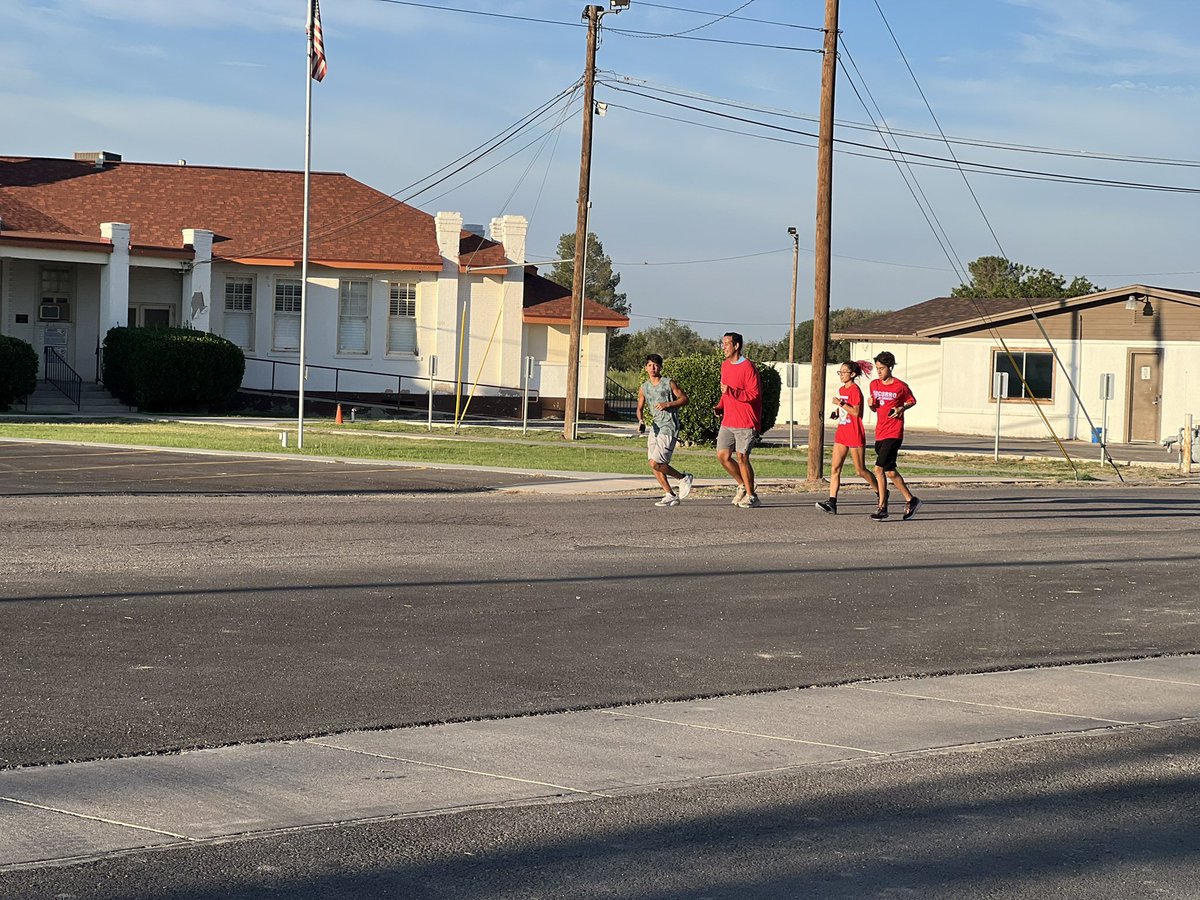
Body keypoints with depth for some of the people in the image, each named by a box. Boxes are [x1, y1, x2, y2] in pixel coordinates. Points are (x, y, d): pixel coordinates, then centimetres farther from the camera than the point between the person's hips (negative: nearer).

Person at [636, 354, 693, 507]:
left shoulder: (669, 383, -4)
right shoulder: (644, 388, 11)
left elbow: (685, 399, -1)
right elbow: (640, 408, 17)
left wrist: (667, 404, -14)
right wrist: (641, 421, -3)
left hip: (669, 427, -7)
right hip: (655, 427, 7)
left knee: (655, 463, -15)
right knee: (655, 466, 3)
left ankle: (683, 478, 4)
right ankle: (670, 496, 13)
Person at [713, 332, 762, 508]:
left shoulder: (747, 367, -11)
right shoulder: (725, 366, 15)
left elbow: (754, 394, -16)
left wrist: (731, 391, -23)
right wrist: (720, 407, 9)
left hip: (745, 423, -7)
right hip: (728, 421, 8)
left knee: (742, 457, -6)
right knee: (722, 455, 0)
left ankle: (751, 495, 6)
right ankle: (743, 485, 19)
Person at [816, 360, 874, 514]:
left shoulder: (855, 390, -12)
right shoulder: (841, 390, 14)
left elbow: (856, 412, -21)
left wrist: (840, 403, -22)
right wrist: (836, 413, 7)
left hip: (855, 435, -8)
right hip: (841, 432, 8)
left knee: (861, 470, 2)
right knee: (835, 468, -3)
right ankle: (832, 502, -8)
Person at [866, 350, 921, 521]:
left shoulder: (900, 386, -7)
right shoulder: (874, 385, 9)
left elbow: (912, 401, 8)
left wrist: (901, 408, -11)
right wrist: (871, 404, -3)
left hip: (893, 434, -7)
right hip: (880, 433, 7)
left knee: (879, 469, -14)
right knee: (889, 471, 7)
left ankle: (882, 507, -5)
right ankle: (910, 500, 19)